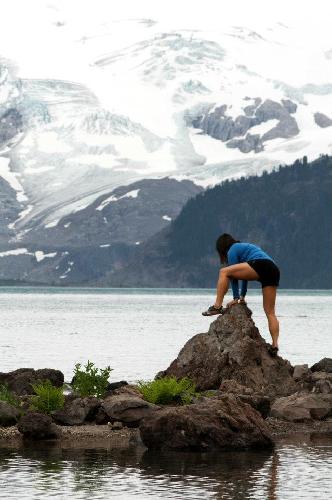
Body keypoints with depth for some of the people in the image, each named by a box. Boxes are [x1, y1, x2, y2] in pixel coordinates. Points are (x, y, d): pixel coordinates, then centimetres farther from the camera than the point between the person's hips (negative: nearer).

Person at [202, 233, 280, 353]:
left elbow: (234, 275, 7)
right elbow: (243, 272, 41)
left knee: (224, 272, -2)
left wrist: (236, 298, 9)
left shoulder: (232, 250, 11)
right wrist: (242, 296, 44)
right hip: (274, 271, 8)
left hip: (260, 265, -8)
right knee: (270, 312, 6)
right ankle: (275, 344, -5)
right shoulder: (244, 247, 37)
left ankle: (217, 306, -8)